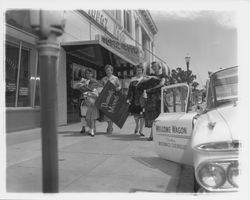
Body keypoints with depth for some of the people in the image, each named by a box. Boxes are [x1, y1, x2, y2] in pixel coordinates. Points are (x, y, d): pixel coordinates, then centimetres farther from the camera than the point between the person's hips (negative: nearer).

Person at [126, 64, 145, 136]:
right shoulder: (133, 79, 9)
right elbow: (130, 90, 4)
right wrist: (128, 98, -5)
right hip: (135, 99, 2)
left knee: (142, 114, -2)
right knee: (135, 114, 5)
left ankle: (140, 130, 11)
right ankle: (137, 125, 36)